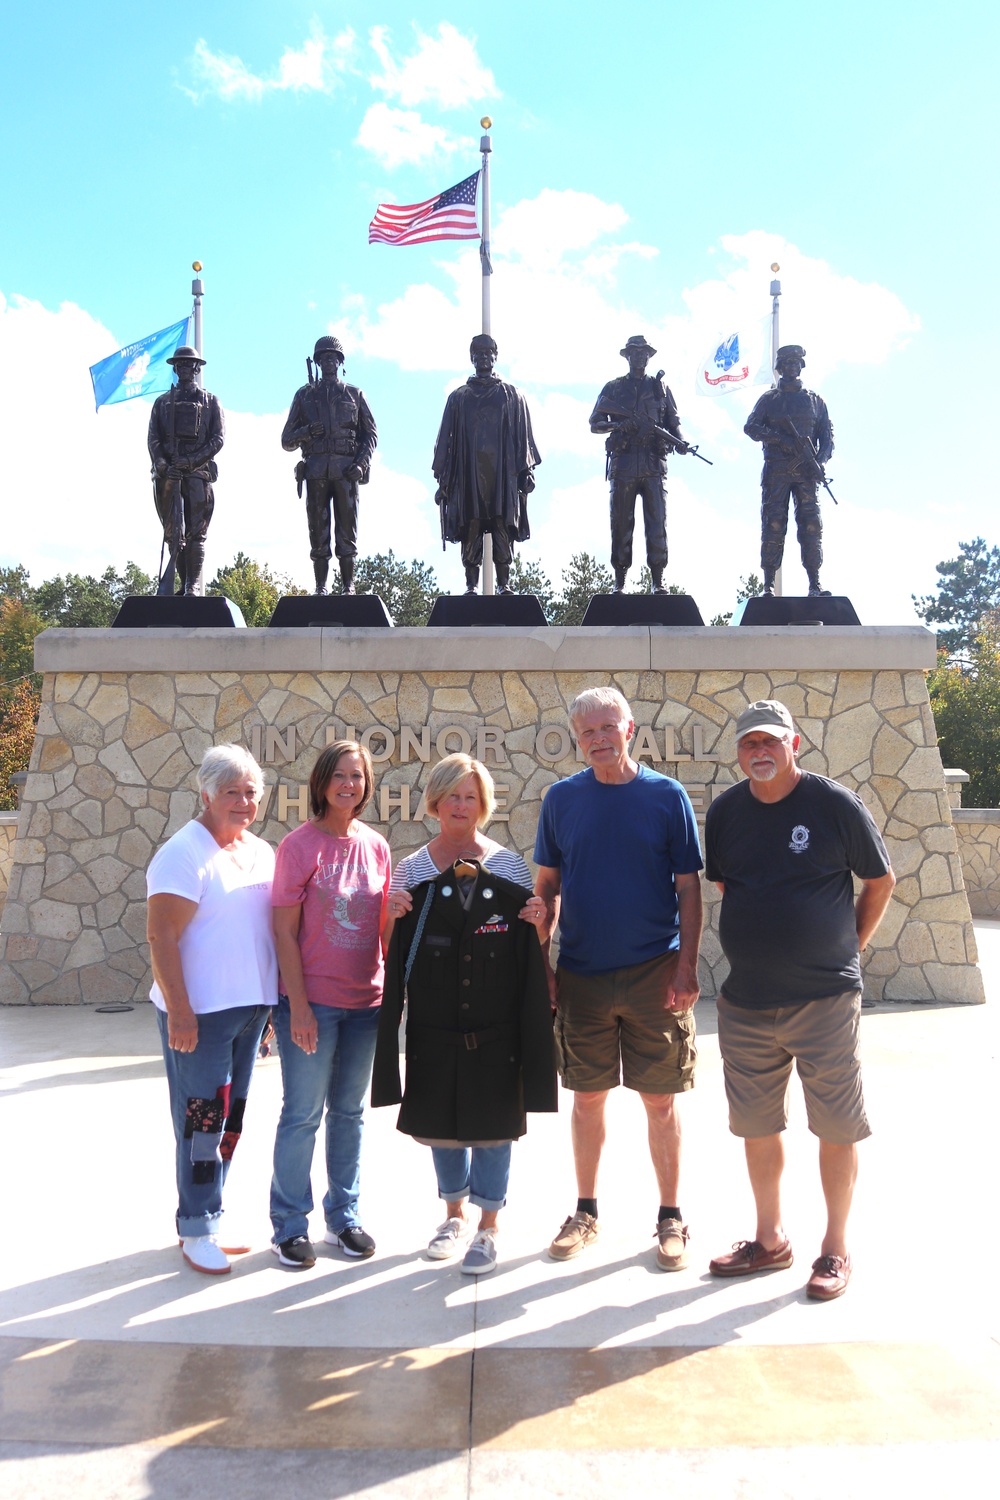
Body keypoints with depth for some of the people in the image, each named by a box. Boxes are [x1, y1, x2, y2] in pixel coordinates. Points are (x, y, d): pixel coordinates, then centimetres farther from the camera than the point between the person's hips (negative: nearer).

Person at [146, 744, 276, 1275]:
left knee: (229, 1121, 14)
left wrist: (273, 1002, 16)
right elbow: (161, 936, -17)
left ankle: (207, 1219, 28)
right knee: (202, 1120, 0)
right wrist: (178, 1010, -21)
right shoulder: (184, 853, -12)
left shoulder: (262, 852, 11)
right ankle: (196, 1232, 14)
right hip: (200, 1012, -7)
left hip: (251, 1007, 7)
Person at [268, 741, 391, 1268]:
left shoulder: (375, 845, 4)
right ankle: (289, 1226, 21)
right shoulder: (299, 844, -10)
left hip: (365, 1001, 5)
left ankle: (343, 1217, 30)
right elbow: (284, 931, -11)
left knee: (349, 1112, 16)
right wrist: (299, 1005, -14)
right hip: (312, 1001, -4)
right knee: (303, 1115, 5)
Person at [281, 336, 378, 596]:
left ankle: (348, 587, 0)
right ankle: (320, 588, 2)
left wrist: (361, 464, -5)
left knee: (347, 531, -4)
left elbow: (370, 434, 11)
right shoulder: (305, 395, 16)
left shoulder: (354, 395, 16)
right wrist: (307, 432, -7)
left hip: (346, 470, -1)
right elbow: (287, 441, 14)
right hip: (316, 471, 1)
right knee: (318, 532, -2)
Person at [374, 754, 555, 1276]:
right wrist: (390, 916, -12)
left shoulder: (509, 866, 1)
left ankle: (488, 1228, 22)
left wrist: (539, 918, -14)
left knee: (492, 1124, 4)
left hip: (496, 1023, -2)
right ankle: (456, 1213, 35)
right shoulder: (412, 869, 4)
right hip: (433, 1023, 2)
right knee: (440, 1123, 13)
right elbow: (392, 949, 8)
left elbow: (532, 946, 8)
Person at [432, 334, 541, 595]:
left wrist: (527, 470, 1)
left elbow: (523, 436, 12)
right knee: (470, 527, -5)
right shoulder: (459, 397, 17)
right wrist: (442, 476, 7)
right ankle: (471, 585, -4)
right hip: (468, 473, 1)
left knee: (503, 526, -7)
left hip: (502, 472, 0)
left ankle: (504, 584, -5)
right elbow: (446, 438, 14)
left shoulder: (512, 396, 16)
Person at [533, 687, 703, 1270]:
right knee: (588, 1098, 11)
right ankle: (586, 1213, 27)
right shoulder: (562, 798, 3)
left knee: (661, 1101, 6)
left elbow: (689, 889, -2)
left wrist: (687, 966, -8)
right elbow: (547, 887, 8)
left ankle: (671, 1219, 22)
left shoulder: (667, 796, -2)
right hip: (582, 975, 2)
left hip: (654, 974, -2)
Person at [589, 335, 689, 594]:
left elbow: (673, 422, 15)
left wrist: (678, 440, -6)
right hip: (623, 463, 0)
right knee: (621, 524, -1)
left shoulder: (660, 387, 16)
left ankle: (658, 581, -4)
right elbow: (594, 423, 9)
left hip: (653, 464, 0)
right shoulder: (613, 388, 13)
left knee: (657, 522, -6)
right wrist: (618, 425, -10)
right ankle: (619, 581, 4)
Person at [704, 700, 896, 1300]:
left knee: (837, 1127, 6)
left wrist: (847, 947, 6)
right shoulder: (726, 811, 3)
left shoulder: (836, 804, -7)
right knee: (757, 1125, 13)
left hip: (825, 999, -4)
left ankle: (836, 1247, 22)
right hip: (746, 1000, 4)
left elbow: (881, 881, 4)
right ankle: (770, 1239, 30)